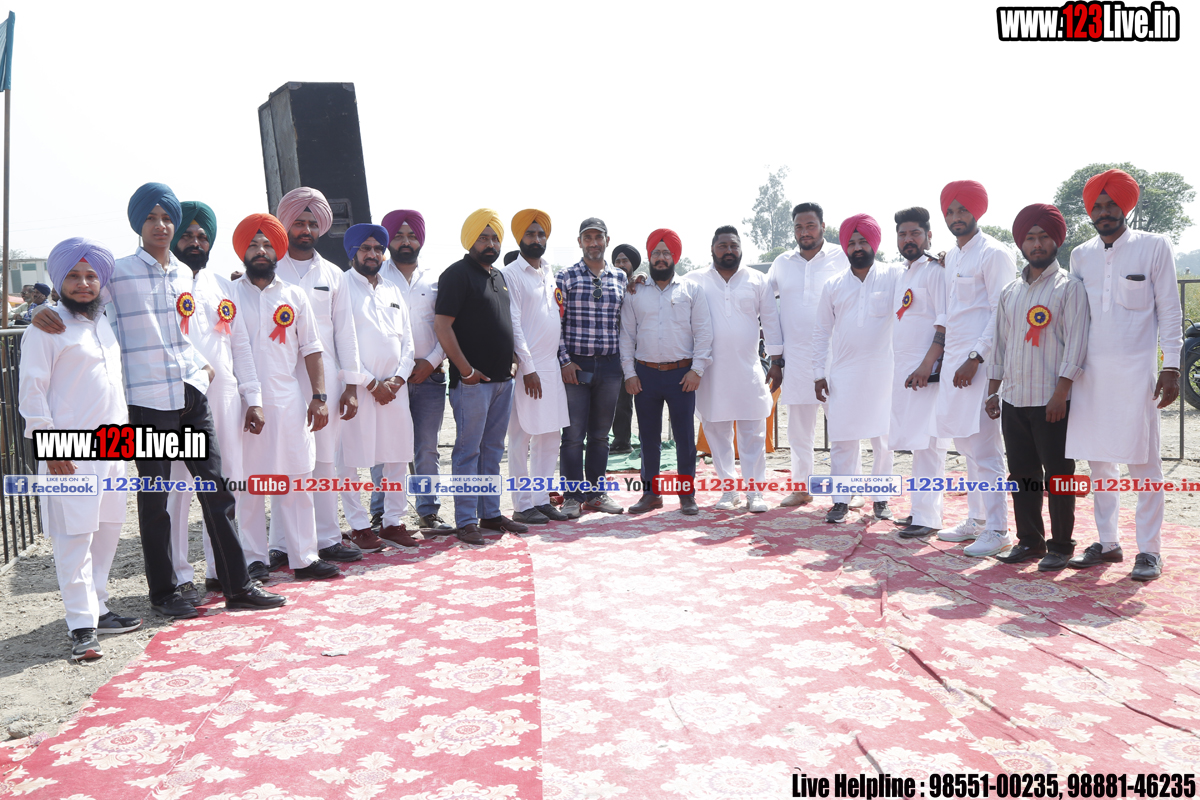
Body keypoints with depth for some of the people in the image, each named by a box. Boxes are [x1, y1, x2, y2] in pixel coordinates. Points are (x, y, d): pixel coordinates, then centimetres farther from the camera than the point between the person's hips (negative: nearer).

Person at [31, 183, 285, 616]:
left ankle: (237, 585, 13)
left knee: (216, 489, 5)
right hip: (148, 401, -5)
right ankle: (163, 592, 18)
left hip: (191, 395, 5)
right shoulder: (119, 272, -3)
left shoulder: (184, 274, 13)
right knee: (155, 499, 4)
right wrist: (44, 311, -22)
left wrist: (200, 364, 12)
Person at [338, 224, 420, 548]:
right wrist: (371, 383, -11)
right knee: (350, 458, -2)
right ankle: (359, 526, 9)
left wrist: (398, 379, -2)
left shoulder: (393, 291, 18)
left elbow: (407, 340, 14)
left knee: (398, 455, 7)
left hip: (394, 386, 6)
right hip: (356, 387, -5)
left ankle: (393, 521, 18)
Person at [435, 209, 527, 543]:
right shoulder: (457, 274, -8)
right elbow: (442, 325, -15)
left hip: (502, 378, 8)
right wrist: (466, 370, -16)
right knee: (468, 450, -3)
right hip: (472, 380, -8)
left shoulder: (498, 276, 18)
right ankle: (466, 521, 3)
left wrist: (509, 363, 14)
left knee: (493, 449, 13)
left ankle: (491, 513, 21)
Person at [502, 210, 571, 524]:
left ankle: (542, 498, 19)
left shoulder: (550, 274, 17)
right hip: (526, 368, -7)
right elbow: (512, 324, -12)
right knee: (522, 438, -2)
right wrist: (528, 368, -16)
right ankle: (523, 505, 4)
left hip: (552, 366, 7)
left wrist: (562, 359, 13)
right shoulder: (510, 274, -5)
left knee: (550, 436, 10)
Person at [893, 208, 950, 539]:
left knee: (927, 442, -9)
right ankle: (919, 508, 18)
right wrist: (905, 368, 16)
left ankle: (927, 517, -7)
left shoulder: (935, 271, -7)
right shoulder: (903, 276, 19)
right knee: (916, 441, 12)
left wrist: (927, 364, -23)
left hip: (927, 370, -9)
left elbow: (945, 322, -15)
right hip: (904, 369, 9)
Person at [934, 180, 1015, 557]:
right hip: (954, 359, 8)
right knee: (966, 444, 12)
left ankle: (997, 530, -3)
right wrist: (944, 355, 15)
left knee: (983, 448, -9)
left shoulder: (993, 254, -7)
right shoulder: (951, 257, 17)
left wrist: (976, 358, -18)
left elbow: (1002, 314, -13)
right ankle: (976, 520, 21)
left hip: (980, 362, -8)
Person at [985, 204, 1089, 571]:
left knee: (1058, 475, 1)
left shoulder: (1069, 287, -3)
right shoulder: (1010, 291, 14)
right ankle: (1029, 541, 21)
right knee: (1022, 474, 10)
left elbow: (1075, 342, -10)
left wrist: (1061, 392, -17)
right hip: (1013, 400, 5)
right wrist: (993, 391, 13)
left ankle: (1060, 546, 12)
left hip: (1052, 402, -5)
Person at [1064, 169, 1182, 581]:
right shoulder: (1080, 255, 11)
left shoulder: (1155, 247, 2)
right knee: (1098, 461, 7)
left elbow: (1170, 311, 0)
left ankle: (1149, 551, 6)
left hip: (1135, 372, -4)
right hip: (1090, 372, 4)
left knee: (1143, 462, -1)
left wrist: (1171, 366, -8)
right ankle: (1107, 543, 17)